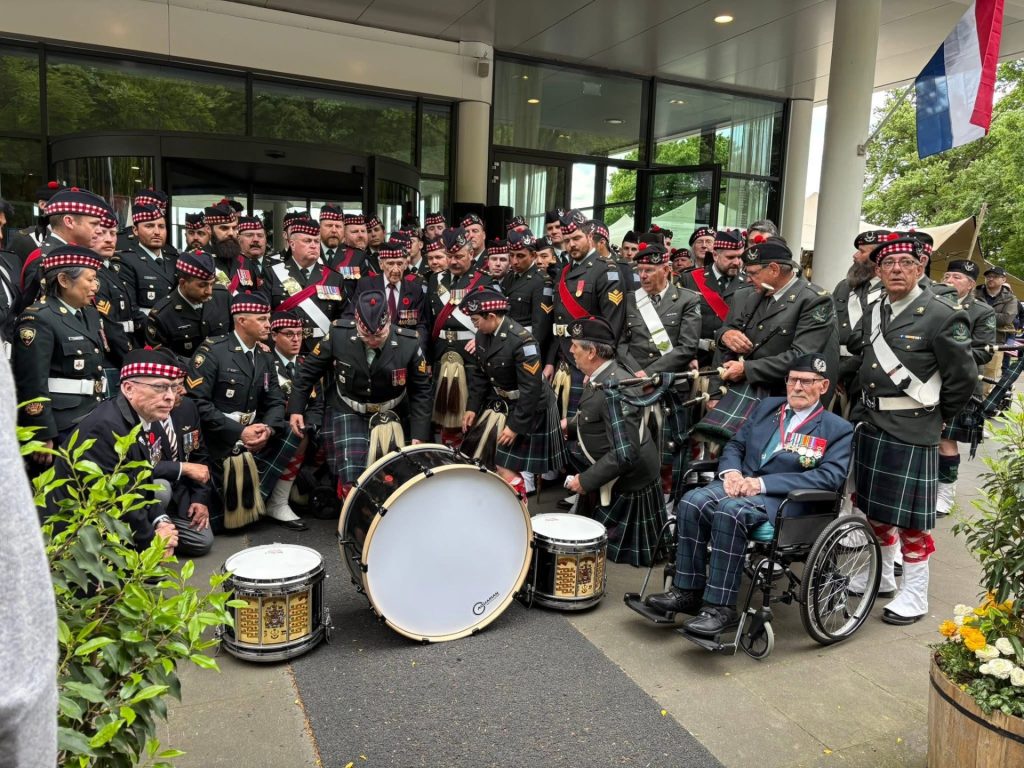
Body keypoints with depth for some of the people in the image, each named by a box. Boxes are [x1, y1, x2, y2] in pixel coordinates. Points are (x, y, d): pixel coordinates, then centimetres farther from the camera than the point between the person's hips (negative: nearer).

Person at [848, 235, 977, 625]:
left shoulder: (942, 315, -12)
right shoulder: (874, 312, 7)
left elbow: (963, 377, -9)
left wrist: (936, 416, 1)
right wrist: (864, 408, 13)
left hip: (911, 432, -6)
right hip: (869, 424, 7)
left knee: (909, 516, 3)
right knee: (873, 506, 17)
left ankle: (915, 595, 20)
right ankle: (881, 576, 36)